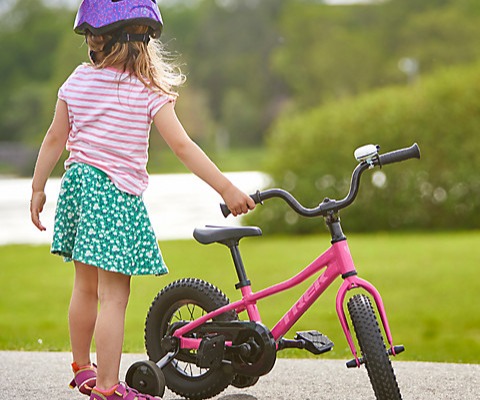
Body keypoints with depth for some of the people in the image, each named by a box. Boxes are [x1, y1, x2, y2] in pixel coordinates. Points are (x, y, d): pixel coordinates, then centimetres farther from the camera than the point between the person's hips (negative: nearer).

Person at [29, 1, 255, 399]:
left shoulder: (78, 80, 4)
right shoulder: (148, 91, -9)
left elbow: (55, 138, 10)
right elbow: (182, 146, -14)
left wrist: (38, 188, 21)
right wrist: (226, 189, -13)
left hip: (78, 183, 6)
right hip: (116, 194, -6)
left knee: (86, 287, 21)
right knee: (114, 296, -6)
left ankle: (82, 368, 34)